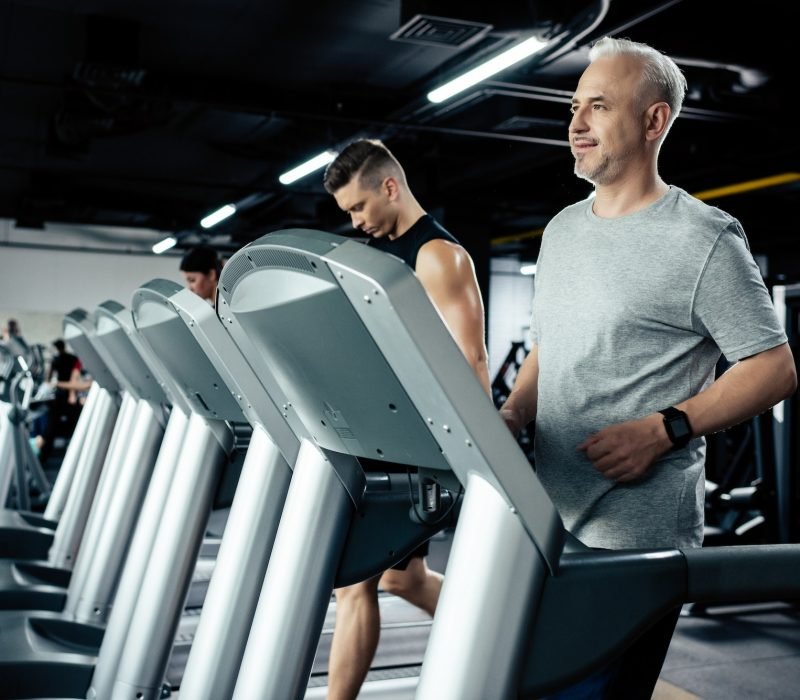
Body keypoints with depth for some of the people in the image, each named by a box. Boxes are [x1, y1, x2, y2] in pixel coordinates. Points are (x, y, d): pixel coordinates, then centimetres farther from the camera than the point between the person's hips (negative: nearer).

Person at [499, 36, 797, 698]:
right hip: (548, 521, 7)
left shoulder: (704, 238, -8)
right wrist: (512, 414, 2)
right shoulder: (562, 230, 14)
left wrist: (664, 430, -19)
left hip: (637, 539, -7)